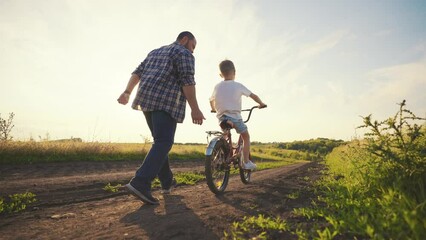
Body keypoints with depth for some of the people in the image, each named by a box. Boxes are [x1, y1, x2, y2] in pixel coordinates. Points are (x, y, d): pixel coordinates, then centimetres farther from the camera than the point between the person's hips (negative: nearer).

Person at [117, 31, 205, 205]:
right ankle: (140, 183, -25)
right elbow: (187, 80, -11)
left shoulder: (156, 52, 27)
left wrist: (127, 92, 14)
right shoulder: (184, 54, 3)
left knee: (160, 141, 14)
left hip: (147, 100, 8)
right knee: (163, 143, -12)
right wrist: (195, 108, -14)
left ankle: (167, 181, 19)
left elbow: (137, 72, 18)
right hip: (166, 102, -8)